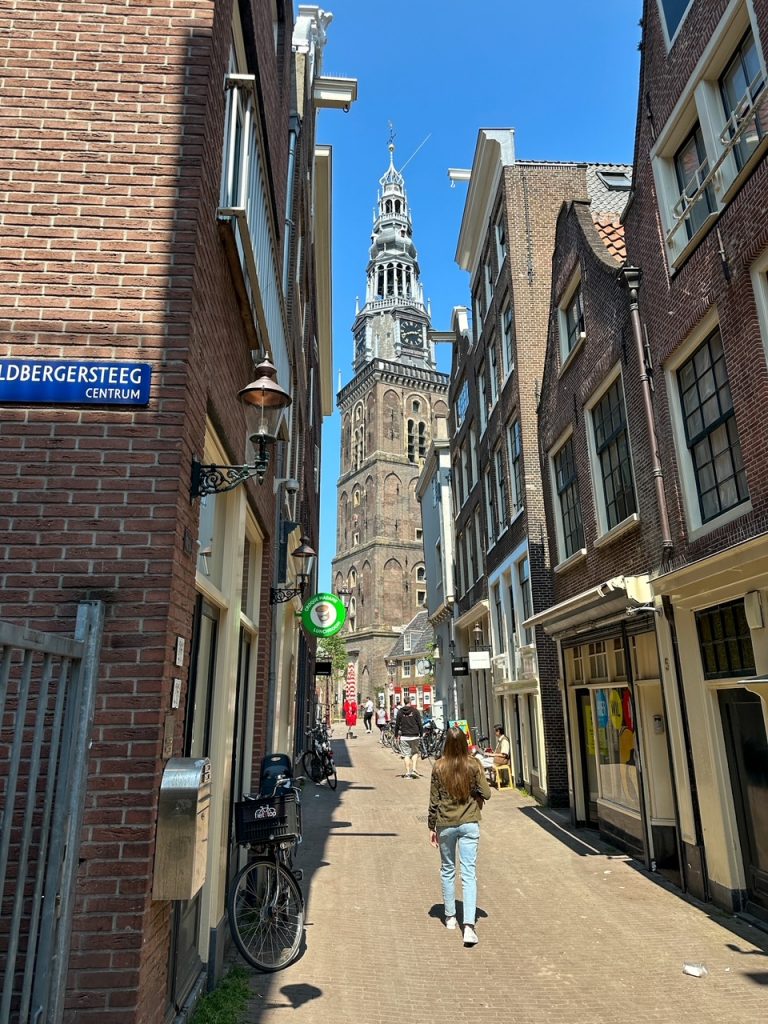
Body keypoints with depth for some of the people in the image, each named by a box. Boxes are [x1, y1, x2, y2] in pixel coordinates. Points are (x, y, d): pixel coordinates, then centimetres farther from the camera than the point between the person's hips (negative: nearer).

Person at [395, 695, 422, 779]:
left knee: (406, 754, 5)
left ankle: (407, 772, 4)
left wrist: (396, 735, 11)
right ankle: (413, 769, 2)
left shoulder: (400, 712, 1)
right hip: (414, 736, 0)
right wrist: (421, 734, 8)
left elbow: (397, 724, 3)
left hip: (404, 736, 0)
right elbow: (419, 724, 0)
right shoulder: (415, 711, -2)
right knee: (415, 752, 15)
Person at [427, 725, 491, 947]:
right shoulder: (473, 765, -9)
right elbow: (486, 793, -6)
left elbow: (434, 800, -3)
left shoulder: (439, 767, -9)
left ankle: (450, 917, 30)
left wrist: (432, 827, 6)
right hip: (469, 824, 0)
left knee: (447, 870, 18)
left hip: (445, 825, 1)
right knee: (469, 873, 1)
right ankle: (469, 925, -8)